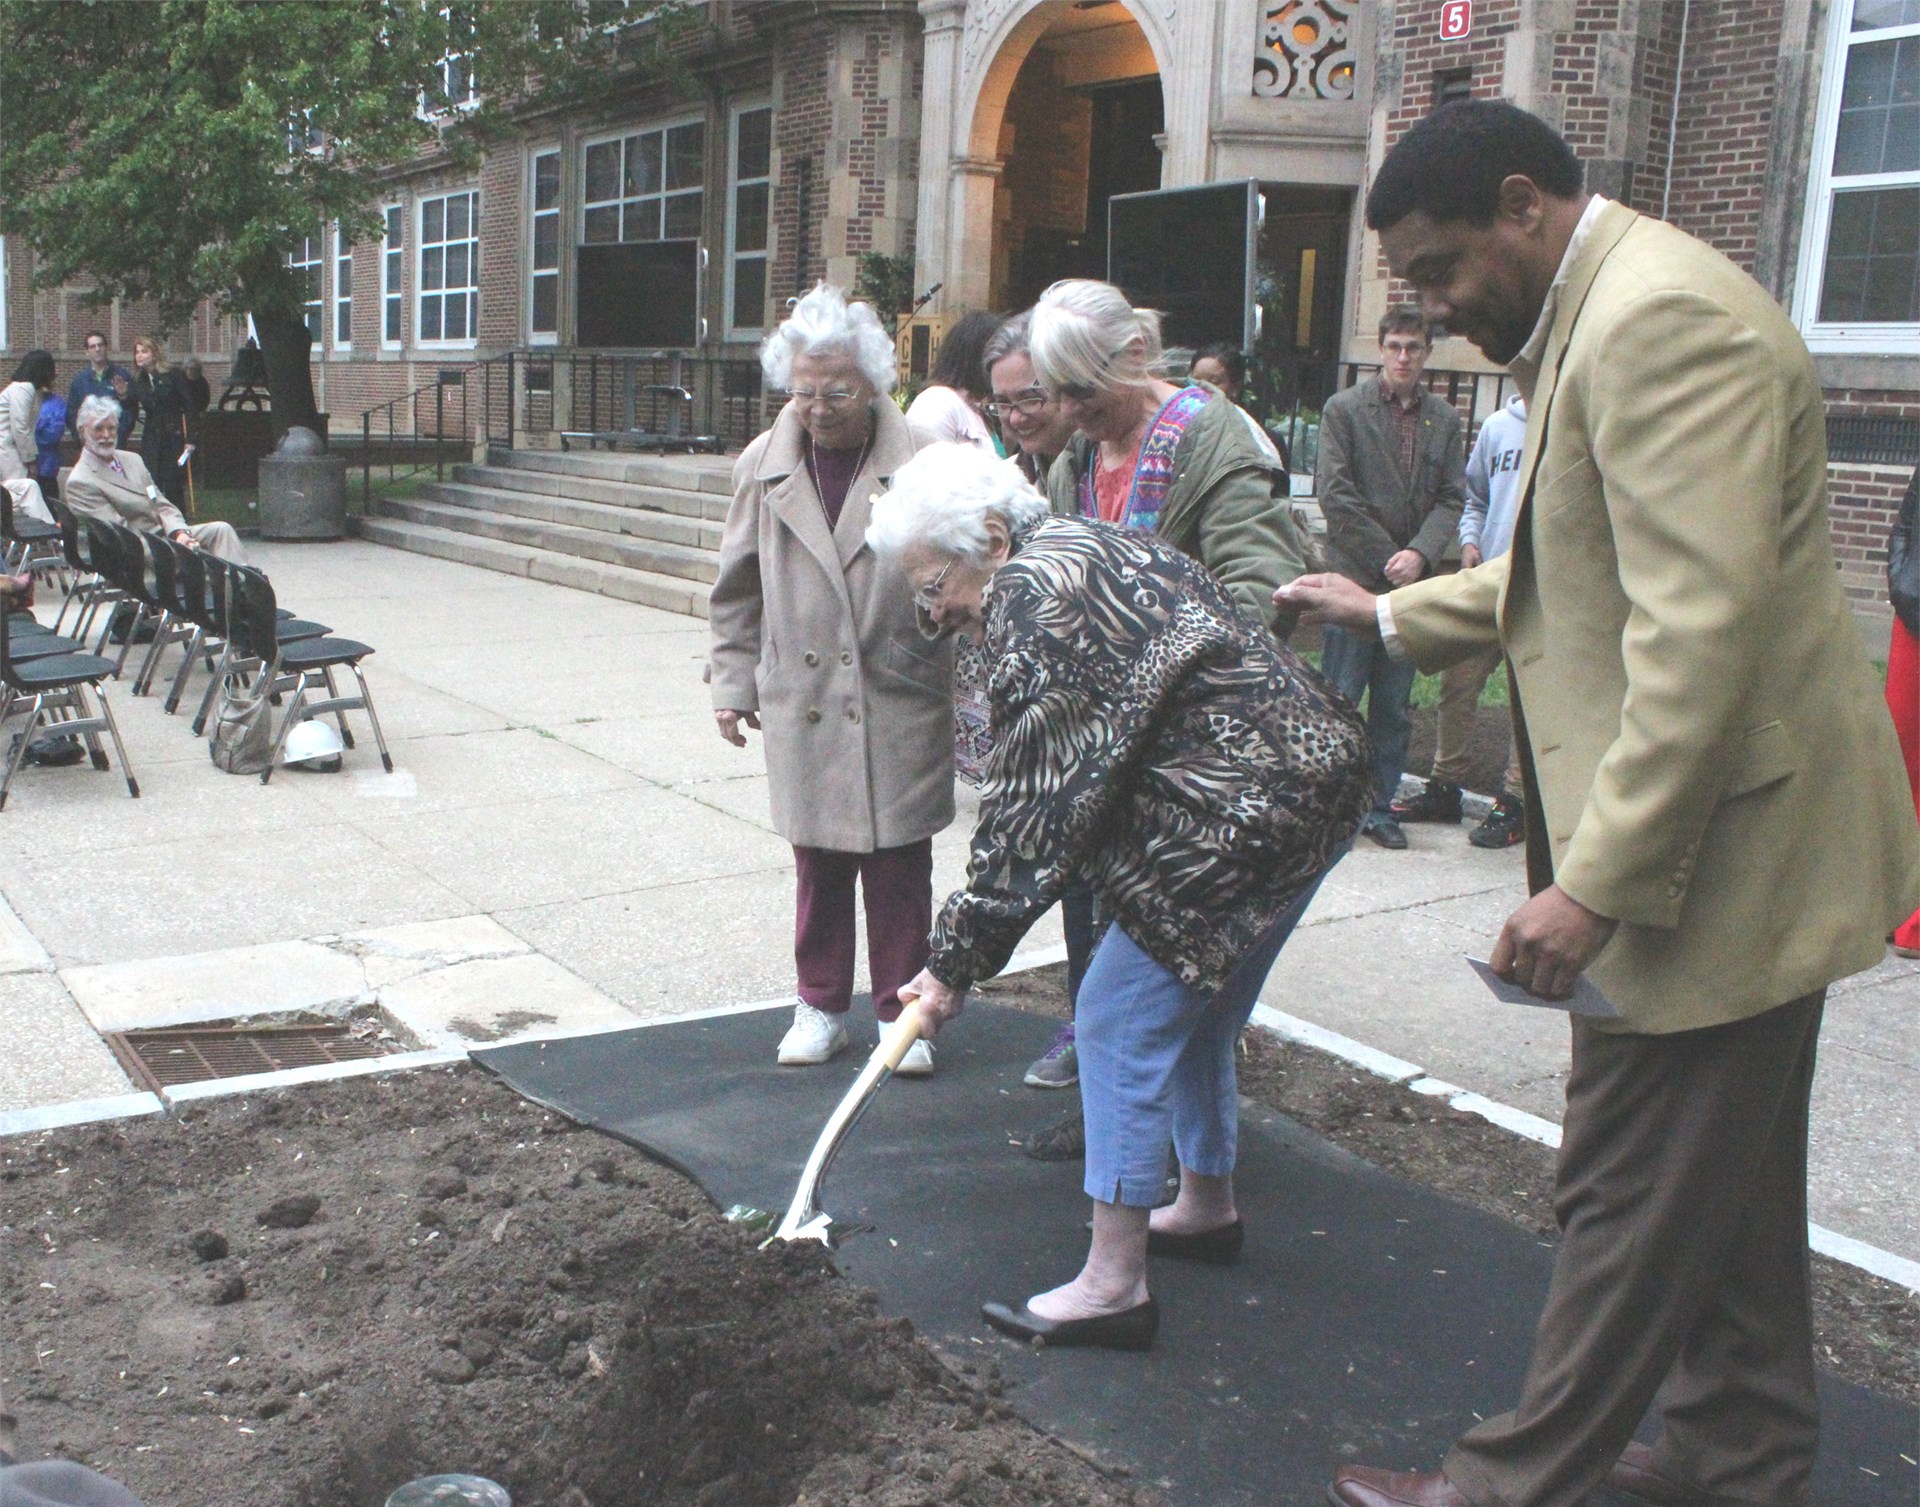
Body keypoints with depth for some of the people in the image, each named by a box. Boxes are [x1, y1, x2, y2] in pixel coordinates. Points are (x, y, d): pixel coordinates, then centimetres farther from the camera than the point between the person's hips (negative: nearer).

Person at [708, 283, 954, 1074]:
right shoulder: (763, 466, 2)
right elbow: (736, 588, 11)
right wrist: (733, 681, 9)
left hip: (900, 704, -3)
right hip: (803, 703, 3)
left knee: (899, 867, 5)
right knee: (818, 866, 12)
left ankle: (901, 1012, 21)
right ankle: (821, 1007, 28)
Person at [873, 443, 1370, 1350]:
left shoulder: (1036, 595, -17)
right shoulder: (1078, 554, 15)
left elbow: (1033, 809, -17)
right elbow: (1062, 784, 17)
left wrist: (956, 962, -10)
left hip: (1245, 814, -11)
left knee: (1122, 1021, -4)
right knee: (1194, 1017, 23)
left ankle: (1113, 1286, 4)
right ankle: (1207, 1209, 42)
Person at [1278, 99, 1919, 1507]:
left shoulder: (1663, 318, -20)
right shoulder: (1605, 315, 14)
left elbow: (1703, 629, -28)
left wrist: (1597, 880, -27)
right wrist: (1395, 613, 27)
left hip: (1714, 850, -11)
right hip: (1735, 849, 11)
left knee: (1633, 1194, 2)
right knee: (1732, 1186, 21)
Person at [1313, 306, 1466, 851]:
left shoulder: (1444, 419, 10)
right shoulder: (1344, 409, 0)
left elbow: (1451, 498, 6)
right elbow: (1335, 495, -6)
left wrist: (1419, 553, -12)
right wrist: (1387, 558, -10)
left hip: (1411, 581, 4)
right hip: (1355, 577, -4)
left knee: (1395, 707, 9)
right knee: (1339, 700, -2)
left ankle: (1379, 805, 19)